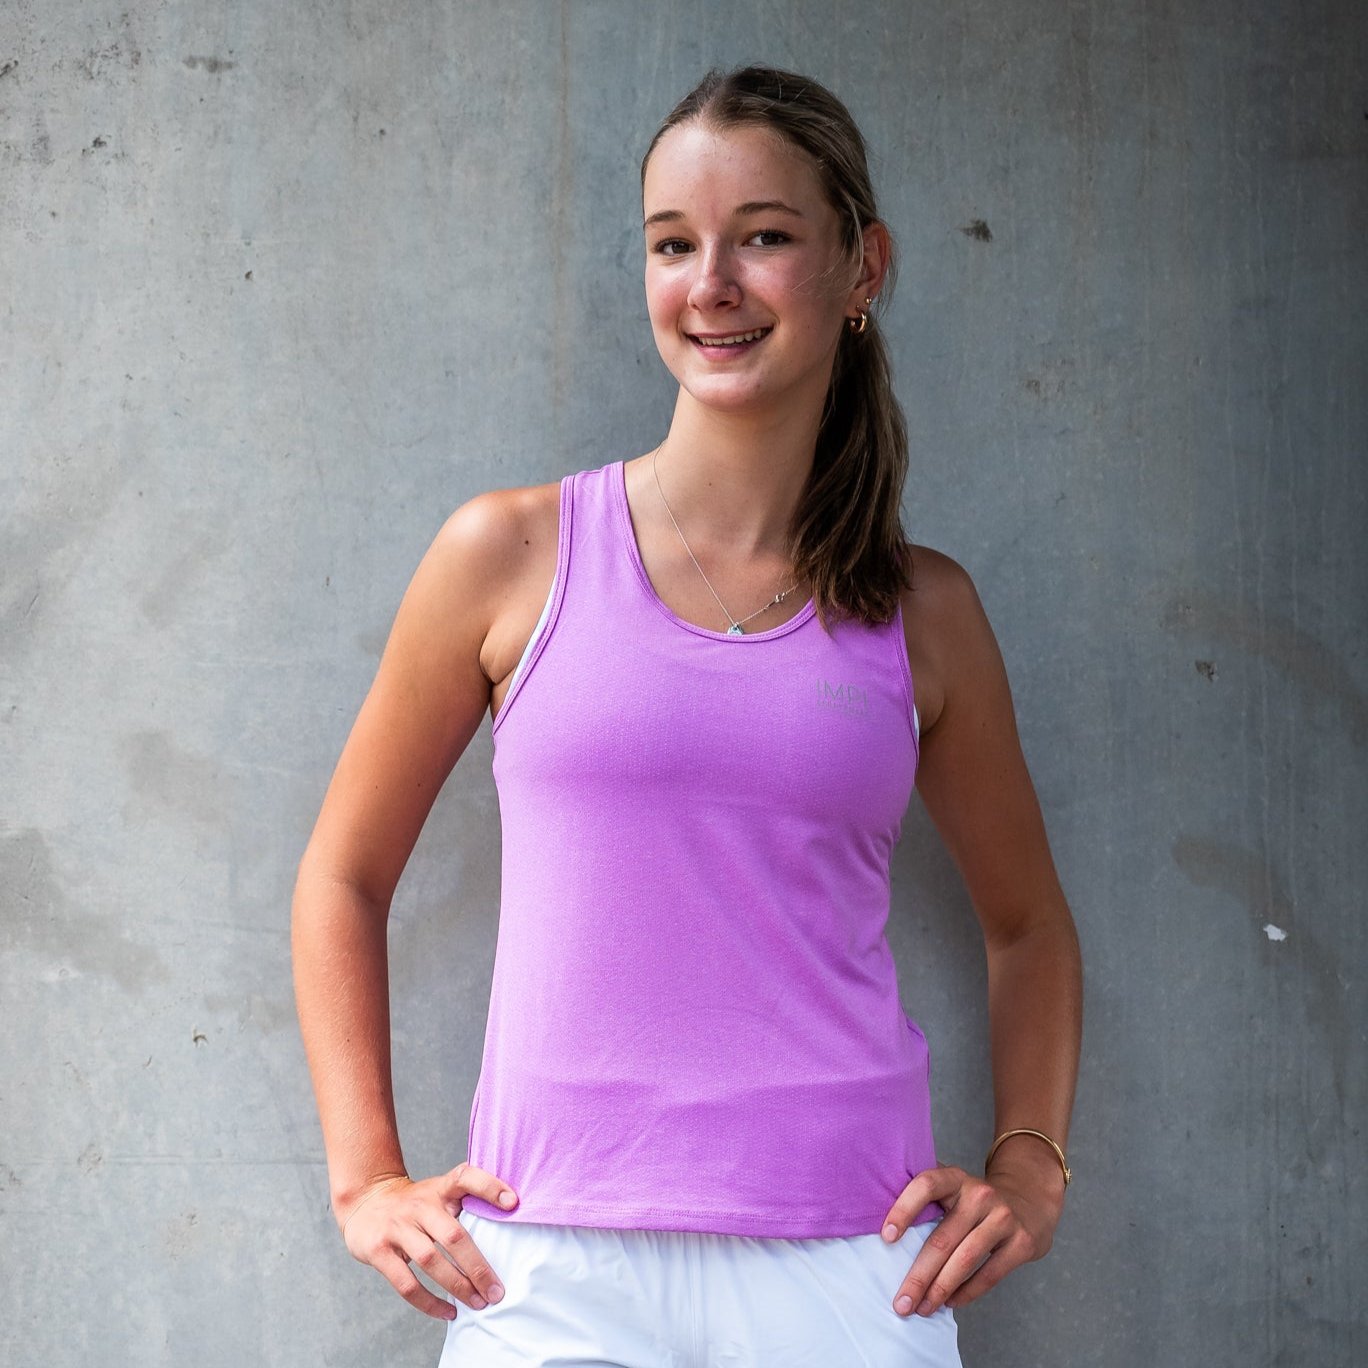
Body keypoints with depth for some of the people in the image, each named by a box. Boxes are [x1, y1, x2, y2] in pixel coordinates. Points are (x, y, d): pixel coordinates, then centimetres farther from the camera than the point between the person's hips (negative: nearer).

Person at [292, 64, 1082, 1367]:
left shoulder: (924, 614, 6)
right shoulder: (512, 554, 1)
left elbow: (1027, 924, 20)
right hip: (557, 1263, -1)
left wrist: (1030, 1167, 7)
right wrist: (366, 1176, 3)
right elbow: (344, 876, 10)